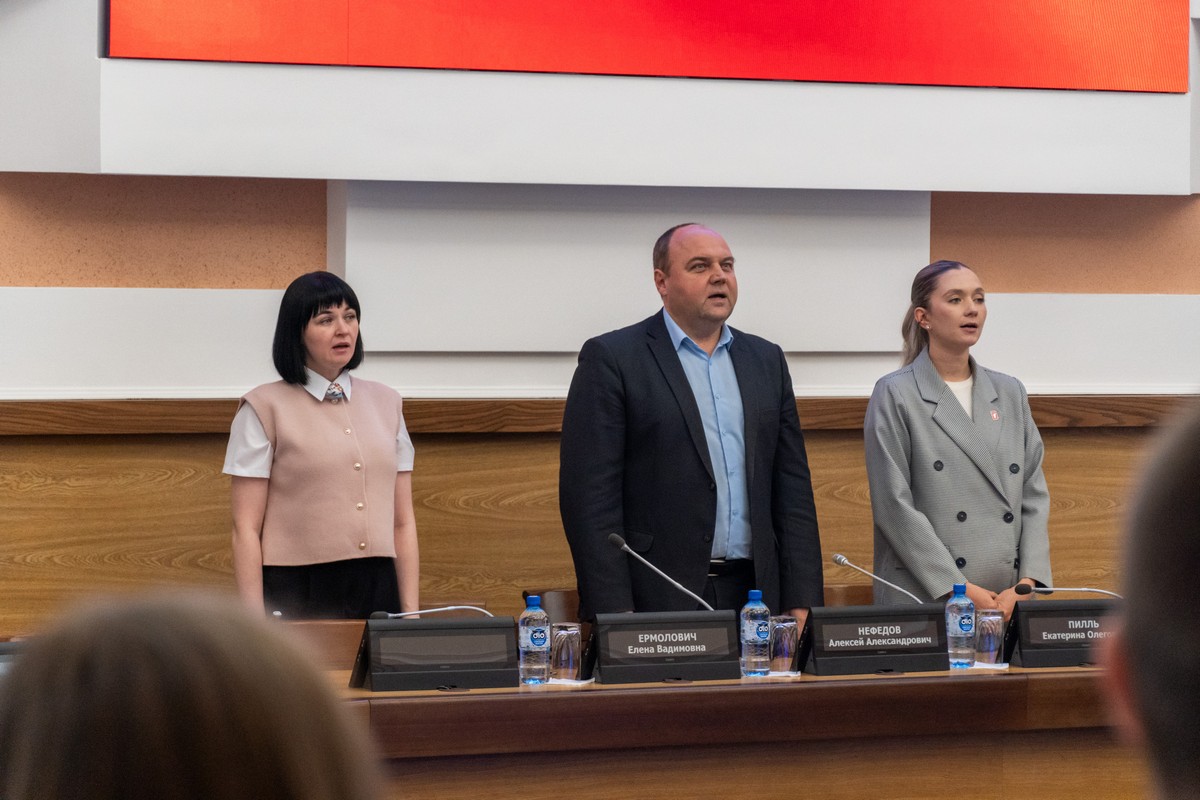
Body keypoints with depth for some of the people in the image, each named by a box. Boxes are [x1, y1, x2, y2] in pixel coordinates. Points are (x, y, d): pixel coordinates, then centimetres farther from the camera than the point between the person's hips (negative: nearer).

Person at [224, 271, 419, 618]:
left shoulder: (385, 403, 12)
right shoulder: (265, 408, -2)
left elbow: (403, 522, 12)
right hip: (296, 597, -4)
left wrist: (411, 613, 5)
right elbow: (246, 528, -5)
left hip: (378, 591, 4)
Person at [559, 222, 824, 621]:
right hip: (654, 602, -4)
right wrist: (615, 617, -14)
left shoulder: (766, 360, 15)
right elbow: (590, 495, -7)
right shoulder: (610, 360, -2)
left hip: (753, 597, 5)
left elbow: (793, 488, 14)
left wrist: (802, 603, 5)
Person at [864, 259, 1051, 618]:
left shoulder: (1010, 393, 13)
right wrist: (960, 590, -14)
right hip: (926, 601, -4)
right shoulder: (895, 396, -2)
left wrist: (1027, 585, -5)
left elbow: (1034, 495, 10)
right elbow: (895, 506, -8)